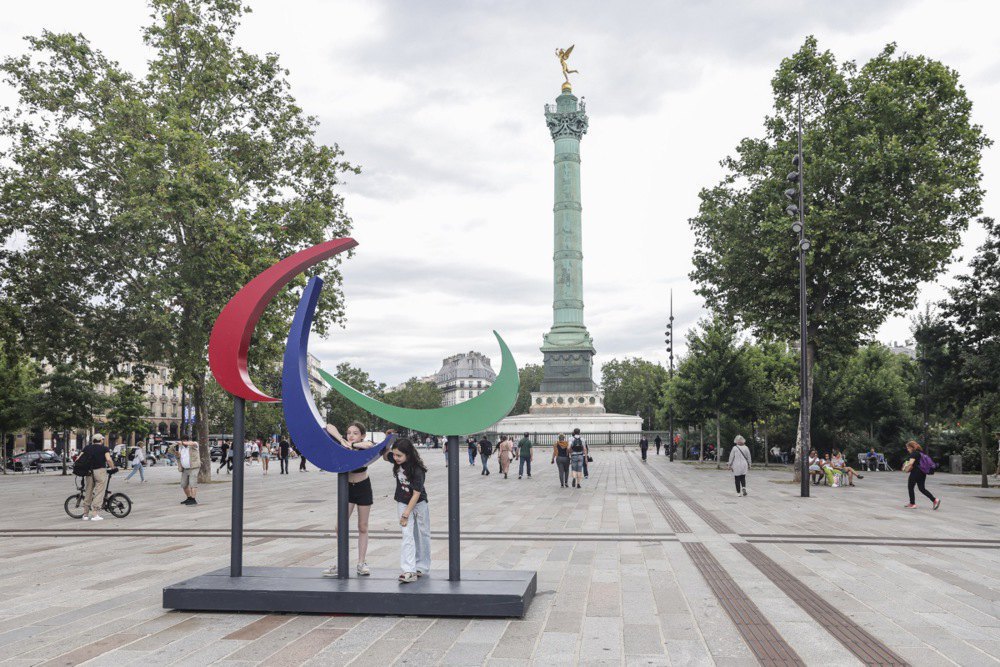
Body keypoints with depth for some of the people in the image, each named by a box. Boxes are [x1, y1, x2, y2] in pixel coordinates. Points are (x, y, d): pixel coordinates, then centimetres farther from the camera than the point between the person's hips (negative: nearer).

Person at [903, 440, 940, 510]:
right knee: (922, 488, 10)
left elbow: (911, 463, -25)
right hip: (922, 473, 9)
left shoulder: (914, 453, -13)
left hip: (916, 472, -9)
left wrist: (905, 467, -8)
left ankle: (912, 504, 7)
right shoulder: (920, 453, 16)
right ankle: (935, 500, -2)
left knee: (910, 487, 5)